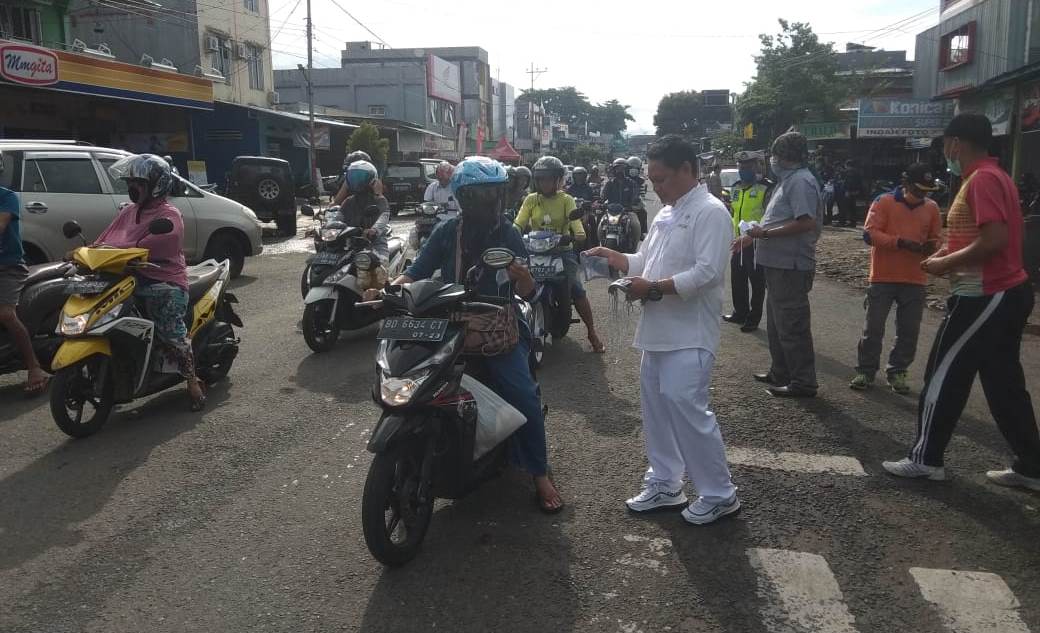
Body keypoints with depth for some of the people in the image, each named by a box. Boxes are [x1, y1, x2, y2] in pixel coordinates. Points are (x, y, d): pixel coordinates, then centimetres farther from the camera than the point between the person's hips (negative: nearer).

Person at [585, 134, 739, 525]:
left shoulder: (710, 212, -12)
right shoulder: (665, 214, 16)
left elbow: (707, 273, -22)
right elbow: (646, 262, 20)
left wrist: (654, 288, -21)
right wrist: (613, 257, 4)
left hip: (690, 334, -9)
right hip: (659, 331, 9)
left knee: (686, 407, -11)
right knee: (656, 407, 13)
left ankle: (719, 494, 4)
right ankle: (664, 485, 27)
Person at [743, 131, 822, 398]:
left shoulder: (801, 181, -16)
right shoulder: (789, 180, 16)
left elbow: (805, 223, -26)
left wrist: (765, 233, -20)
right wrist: (753, 235, 22)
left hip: (791, 265, -11)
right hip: (779, 264, 11)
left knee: (792, 325, -4)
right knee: (777, 322, 19)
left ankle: (803, 382, 5)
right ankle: (781, 373, 31)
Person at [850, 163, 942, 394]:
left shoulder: (932, 208, 8)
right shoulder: (883, 202, -4)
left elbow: (935, 239, 17)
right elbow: (869, 233, -12)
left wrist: (931, 247, -8)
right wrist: (901, 242, -22)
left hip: (915, 280, 3)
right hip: (883, 278, -3)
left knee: (909, 331, 7)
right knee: (874, 327, 2)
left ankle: (897, 371, 19)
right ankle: (866, 370, 13)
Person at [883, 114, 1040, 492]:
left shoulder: (982, 180, -17)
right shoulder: (992, 176, 15)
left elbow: (995, 239, -27)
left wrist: (946, 264, -16)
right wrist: (949, 252, 9)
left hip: (985, 297, -10)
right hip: (1005, 292, 10)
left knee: (943, 376, -1)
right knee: (1004, 383, 13)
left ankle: (925, 459, 9)